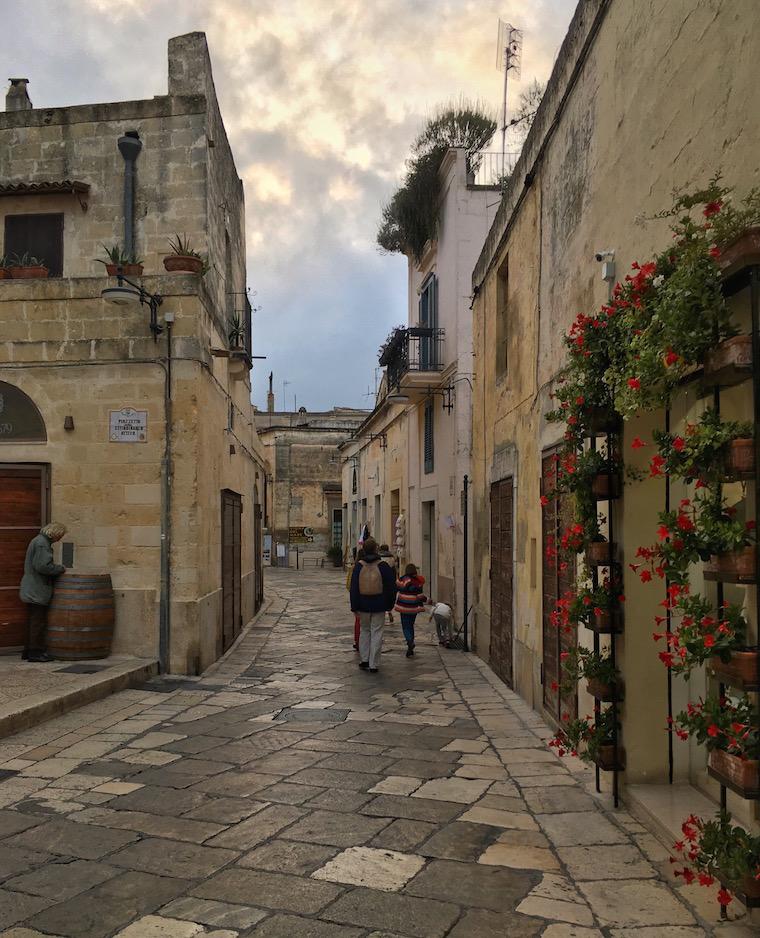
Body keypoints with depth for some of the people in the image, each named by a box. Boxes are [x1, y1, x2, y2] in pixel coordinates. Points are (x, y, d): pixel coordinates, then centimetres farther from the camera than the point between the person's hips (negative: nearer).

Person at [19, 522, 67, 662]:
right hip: (37, 591, -11)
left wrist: (58, 568, 13)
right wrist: (60, 568, -11)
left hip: (32, 590, 11)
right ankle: (36, 652, -1)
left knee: (34, 621, 15)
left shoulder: (38, 541, 16)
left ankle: (29, 651, 20)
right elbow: (43, 566, -25)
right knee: (39, 621, -5)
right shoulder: (42, 543, -18)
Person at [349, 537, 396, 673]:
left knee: (364, 631, 18)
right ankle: (373, 665, 2)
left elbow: (354, 588, -1)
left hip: (363, 605, 2)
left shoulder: (359, 566, -1)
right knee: (376, 633, 3)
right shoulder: (383, 566, -7)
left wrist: (354, 607, 3)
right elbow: (391, 586, -3)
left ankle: (364, 660, 15)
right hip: (379, 606, -2)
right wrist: (389, 604, 8)